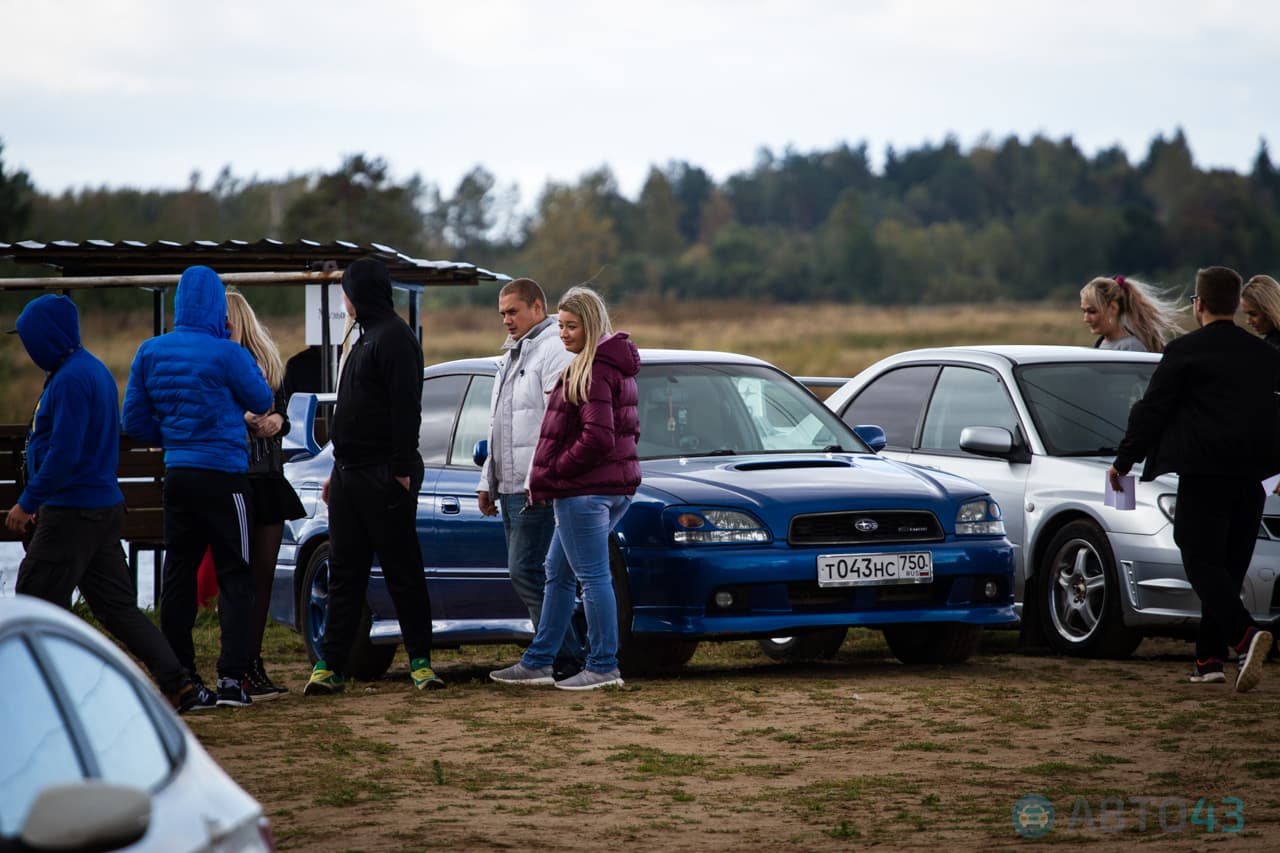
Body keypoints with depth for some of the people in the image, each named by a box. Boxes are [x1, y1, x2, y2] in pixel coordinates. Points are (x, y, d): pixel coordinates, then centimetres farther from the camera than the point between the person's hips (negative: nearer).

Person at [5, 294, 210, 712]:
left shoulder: (70, 380, -17)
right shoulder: (93, 369, 15)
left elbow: (63, 454, -23)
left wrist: (28, 502, -17)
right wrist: (43, 503, 21)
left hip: (73, 515, -10)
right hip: (104, 506, 10)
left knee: (34, 601, -3)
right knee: (118, 607, 10)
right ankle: (180, 686, 5)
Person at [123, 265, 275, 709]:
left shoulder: (150, 352, 3)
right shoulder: (226, 354, -13)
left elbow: (135, 420, 6)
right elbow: (262, 401, 2)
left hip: (177, 473, 5)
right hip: (223, 476, -5)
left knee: (178, 573, 12)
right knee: (234, 576, -1)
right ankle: (233, 676, -11)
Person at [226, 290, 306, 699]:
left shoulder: (266, 363, 14)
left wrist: (277, 421, -1)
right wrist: (241, 419, -22)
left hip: (267, 480, 6)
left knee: (263, 576, 8)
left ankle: (253, 664, 16)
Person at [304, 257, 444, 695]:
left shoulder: (394, 337, -11)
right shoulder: (366, 338, 20)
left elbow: (406, 408, -18)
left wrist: (401, 469, -24)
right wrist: (339, 470, 21)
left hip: (384, 475, -9)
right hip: (351, 474, 9)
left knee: (403, 574, -2)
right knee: (344, 574, 6)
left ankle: (421, 661, 4)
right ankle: (330, 666, 6)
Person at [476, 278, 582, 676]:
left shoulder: (554, 350, -10)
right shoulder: (512, 355, 23)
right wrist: (487, 480, 25)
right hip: (511, 489, 10)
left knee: (526, 571, -14)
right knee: (525, 572, 8)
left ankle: (567, 659, -12)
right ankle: (558, 657, 11)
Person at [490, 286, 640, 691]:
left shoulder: (593, 372, -16)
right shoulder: (616, 367, 15)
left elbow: (596, 439, -23)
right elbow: (628, 432, 18)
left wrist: (548, 475, -14)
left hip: (586, 490, -11)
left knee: (593, 577, -4)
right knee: (558, 573, 16)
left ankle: (603, 667, 0)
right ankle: (537, 662, 21)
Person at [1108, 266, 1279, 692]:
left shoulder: (1184, 352, -5)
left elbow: (1151, 411, -5)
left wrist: (1124, 461, 4)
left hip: (1203, 474, -6)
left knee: (1203, 563, -7)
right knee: (1229, 565, 13)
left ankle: (1246, 634, -30)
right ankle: (1210, 658, 14)